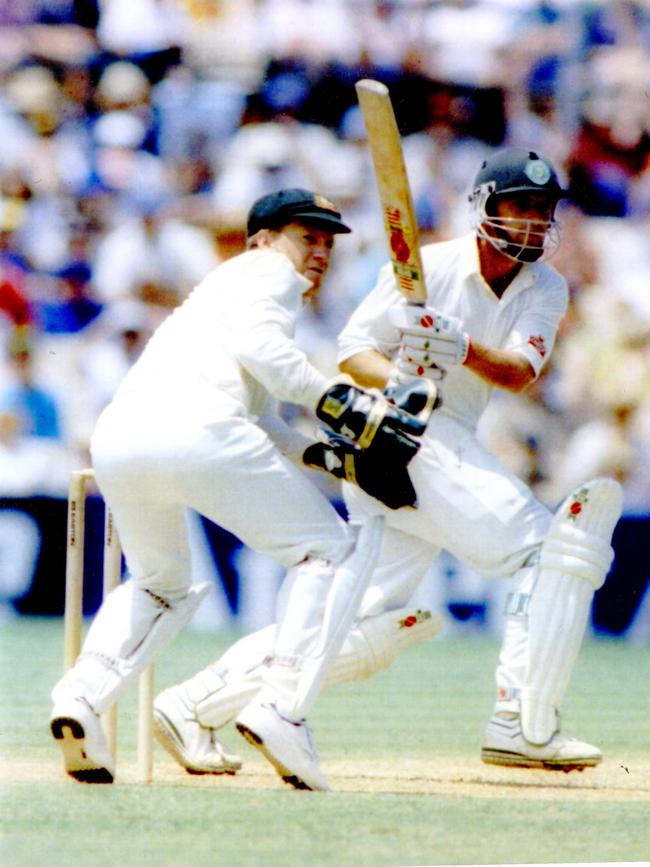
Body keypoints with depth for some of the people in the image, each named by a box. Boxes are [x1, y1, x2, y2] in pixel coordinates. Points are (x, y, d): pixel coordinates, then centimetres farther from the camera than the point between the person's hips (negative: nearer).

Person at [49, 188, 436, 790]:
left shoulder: (219, 289, 40)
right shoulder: (265, 270, 15)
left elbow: (259, 429, 31)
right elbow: (257, 343, -7)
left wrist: (345, 457, 21)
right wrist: (348, 409, -9)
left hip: (114, 438, 8)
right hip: (194, 428, -8)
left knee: (160, 584, 31)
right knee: (332, 549, 6)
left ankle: (80, 695, 5)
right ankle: (280, 707, -10)